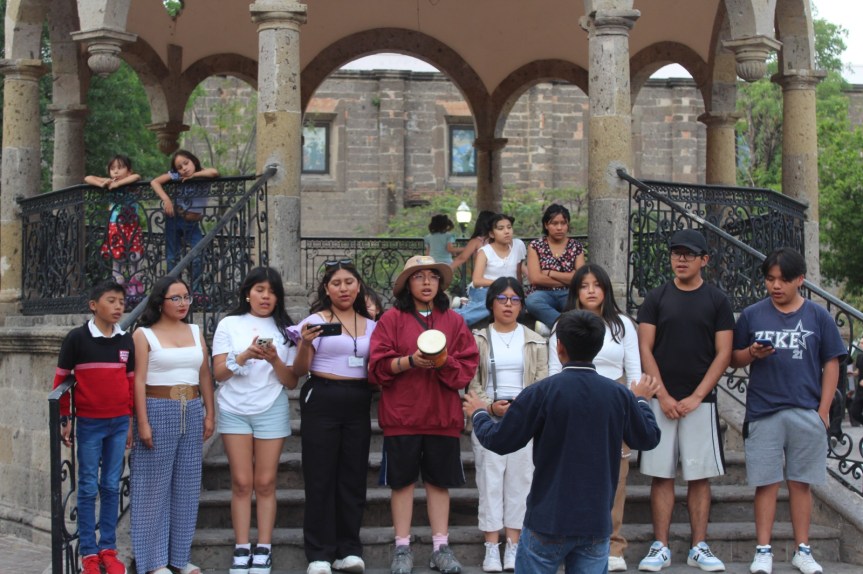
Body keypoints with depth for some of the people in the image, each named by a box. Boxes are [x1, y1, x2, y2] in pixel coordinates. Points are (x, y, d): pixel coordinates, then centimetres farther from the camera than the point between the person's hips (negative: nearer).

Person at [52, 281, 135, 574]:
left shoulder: (126, 340, 6)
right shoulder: (77, 338, -7)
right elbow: (61, 379, -2)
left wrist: (133, 421, 11)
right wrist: (64, 419, -4)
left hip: (119, 423, 4)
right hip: (89, 423, -4)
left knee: (112, 486, 8)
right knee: (88, 487, 3)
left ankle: (108, 549, 16)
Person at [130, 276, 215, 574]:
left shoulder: (195, 332, 12)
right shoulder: (144, 334, -2)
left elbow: (205, 376, 13)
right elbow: (139, 380, -8)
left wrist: (209, 414, 7)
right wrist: (143, 422, -14)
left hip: (192, 412, 5)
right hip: (158, 411, -5)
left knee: (187, 484, 8)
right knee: (155, 484, 1)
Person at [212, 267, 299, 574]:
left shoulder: (284, 329, 6)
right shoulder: (229, 324, 4)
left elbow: (291, 382, 3)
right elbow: (219, 373, -3)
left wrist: (275, 360, -15)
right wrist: (245, 355, -19)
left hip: (271, 410, 0)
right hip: (234, 410, 0)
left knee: (265, 482, -1)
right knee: (242, 482, 0)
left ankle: (263, 549, 4)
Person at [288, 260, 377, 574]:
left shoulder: (371, 325, 12)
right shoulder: (315, 321, 0)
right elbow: (299, 371, -3)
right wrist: (305, 343, -20)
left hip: (358, 404, 4)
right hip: (322, 400, -4)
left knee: (353, 476, 4)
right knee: (320, 476, -2)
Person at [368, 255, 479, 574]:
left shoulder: (453, 321, 9)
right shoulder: (392, 319, 2)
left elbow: (467, 367, 3)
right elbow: (379, 366, -4)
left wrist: (443, 362, -16)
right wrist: (411, 360, -19)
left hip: (442, 414, 2)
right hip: (401, 413, -2)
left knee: (439, 480, 6)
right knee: (402, 480, 3)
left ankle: (441, 548, 13)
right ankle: (402, 548, 11)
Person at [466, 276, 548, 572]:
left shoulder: (535, 342, 10)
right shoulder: (478, 339, 7)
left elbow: (542, 382, 3)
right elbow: (472, 381, 1)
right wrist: (490, 405, -14)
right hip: (488, 418, -1)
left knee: (519, 479, 1)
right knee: (490, 479, -2)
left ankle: (514, 546, 7)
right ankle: (492, 547, 2)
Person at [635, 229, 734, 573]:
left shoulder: (717, 301, 5)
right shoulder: (656, 299, 6)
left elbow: (723, 354, 0)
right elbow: (645, 349, 1)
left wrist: (696, 397, -8)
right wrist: (663, 396, -8)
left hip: (700, 401, 0)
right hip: (661, 400, 0)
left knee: (700, 476, 2)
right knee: (661, 474, 1)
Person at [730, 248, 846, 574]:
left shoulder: (818, 317, 3)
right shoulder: (752, 315, 4)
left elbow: (831, 364, 5)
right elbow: (734, 360, 10)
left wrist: (823, 411, -1)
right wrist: (752, 353, -13)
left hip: (807, 413, 0)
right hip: (763, 413, 0)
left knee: (801, 482, 7)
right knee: (766, 483, 2)